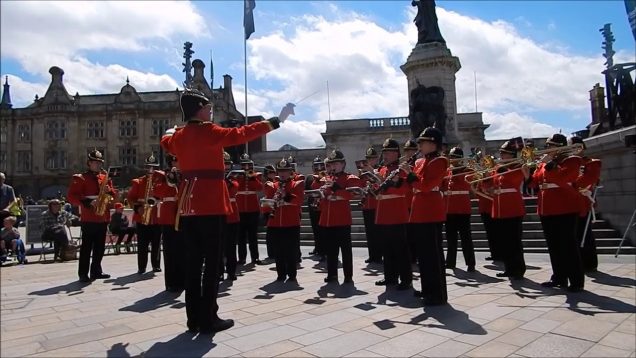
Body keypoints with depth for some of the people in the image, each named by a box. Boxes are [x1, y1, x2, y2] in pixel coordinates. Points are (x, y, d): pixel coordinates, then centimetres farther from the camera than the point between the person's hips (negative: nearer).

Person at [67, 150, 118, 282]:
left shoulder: (105, 178, 15)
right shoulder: (80, 178, -2)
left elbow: (114, 195, 14)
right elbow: (71, 197, -9)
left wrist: (109, 191, -7)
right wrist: (88, 202, -21)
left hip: (103, 218, 6)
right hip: (88, 218, -6)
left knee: (100, 246, 11)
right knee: (87, 247, -4)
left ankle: (96, 271, 20)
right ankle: (83, 274, 3)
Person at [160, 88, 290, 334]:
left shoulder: (179, 136, 14)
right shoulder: (209, 131, -8)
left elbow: (167, 143, 36)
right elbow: (242, 134, -15)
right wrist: (276, 120, -13)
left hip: (188, 206, 8)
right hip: (211, 205, -7)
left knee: (193, 262, 10)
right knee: (212, 262, -1)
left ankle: (194, 319, 17)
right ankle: (208, 319, 4)